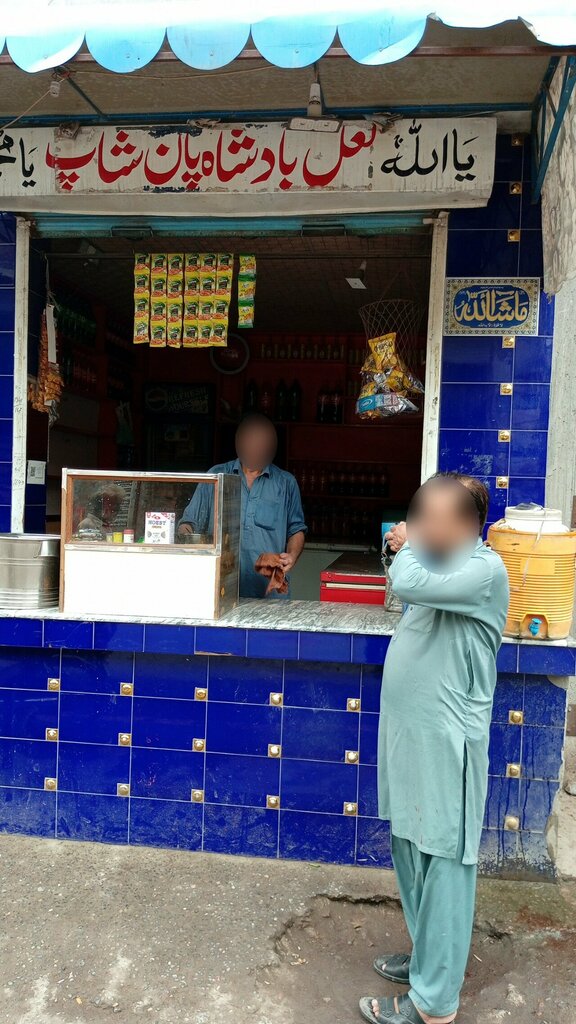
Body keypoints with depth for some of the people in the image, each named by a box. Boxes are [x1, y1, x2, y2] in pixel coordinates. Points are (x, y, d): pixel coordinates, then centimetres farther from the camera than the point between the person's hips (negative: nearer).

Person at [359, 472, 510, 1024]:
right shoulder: (441, 566, 10)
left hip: (447, 744, -9)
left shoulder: (485, 569, -18)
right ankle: (428, 957, 41)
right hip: (412, 736, 10)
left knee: (443, 866, 4)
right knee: (412, 854, 21)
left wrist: (409, 547, -13)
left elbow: (408, 583, -29)